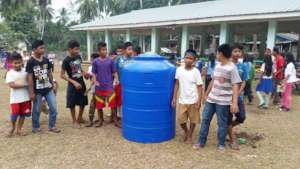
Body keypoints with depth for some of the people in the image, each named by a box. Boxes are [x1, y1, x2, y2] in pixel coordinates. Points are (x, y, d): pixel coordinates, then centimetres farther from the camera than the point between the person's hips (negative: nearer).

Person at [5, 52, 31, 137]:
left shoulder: (25, 71, 1)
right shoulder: (10, 73, -8)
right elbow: (11, 85, -18)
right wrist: (24, 85, -20)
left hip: (25, 97, 3)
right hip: (15, 98, -3)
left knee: (23, 114, 9)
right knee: (15, 114, -2)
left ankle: (19, 130, 25)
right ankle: (13, 127, 28)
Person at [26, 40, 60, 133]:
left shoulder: (46, 60, 2)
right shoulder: (30, 62, -11)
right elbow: (30, 78, -11)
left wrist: (52, 85, 11)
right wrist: (31, 92, -11)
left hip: (48, 89, 4)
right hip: (37, 90, -4)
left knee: (53, 107, 4)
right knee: (36, 110, 9)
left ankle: (52, 126, 19)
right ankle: (36, 127, 27)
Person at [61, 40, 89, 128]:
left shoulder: (79, 57, 1)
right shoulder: (66, 60, -16)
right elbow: (62, 75, -15)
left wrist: (84, 73, -2)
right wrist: (74, 82, -20)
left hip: (81, 83, 6)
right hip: (72, 85, -6)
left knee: (83, 102, 15)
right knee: (72, 104, 5)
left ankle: (80, 118, 35)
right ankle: (74, 121, 22)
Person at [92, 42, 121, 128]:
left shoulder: (110, 61, 2)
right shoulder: (95, 62, 2)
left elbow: (114, 72, 5)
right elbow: (94, 73, 4)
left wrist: (116, 79, -11)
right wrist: (95, 81, -13)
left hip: (109, 86, -1)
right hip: (99, 87, 1)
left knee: (113, 104, -2)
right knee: (99, 105, 9)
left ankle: (116, 121, 10)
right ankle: (100, 121, 25)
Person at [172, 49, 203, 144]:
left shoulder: (196, 72, -10)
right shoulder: (179, 70, -2)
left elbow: (199, 87, -7)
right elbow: (177, 84, 7)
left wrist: (199, 101, -11)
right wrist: (174, 98, 6)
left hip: (193, 100, -2)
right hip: (182, 100, 3)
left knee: (193, 119, 11)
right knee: (181, 120, 7)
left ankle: (190, 135, 33)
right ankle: (186, 132, 36)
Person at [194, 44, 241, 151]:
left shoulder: (232, 68, -14)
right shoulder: (217, 66, 8)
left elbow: (235, 86, -16)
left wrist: (234, 103, -22)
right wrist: (206, 94, 22)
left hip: (223, 101, -7)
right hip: (211, 98, 7)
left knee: (222, 123, 6)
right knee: (205, 119, 10)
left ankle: (221, 144, 23)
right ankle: (201, 142, 21)